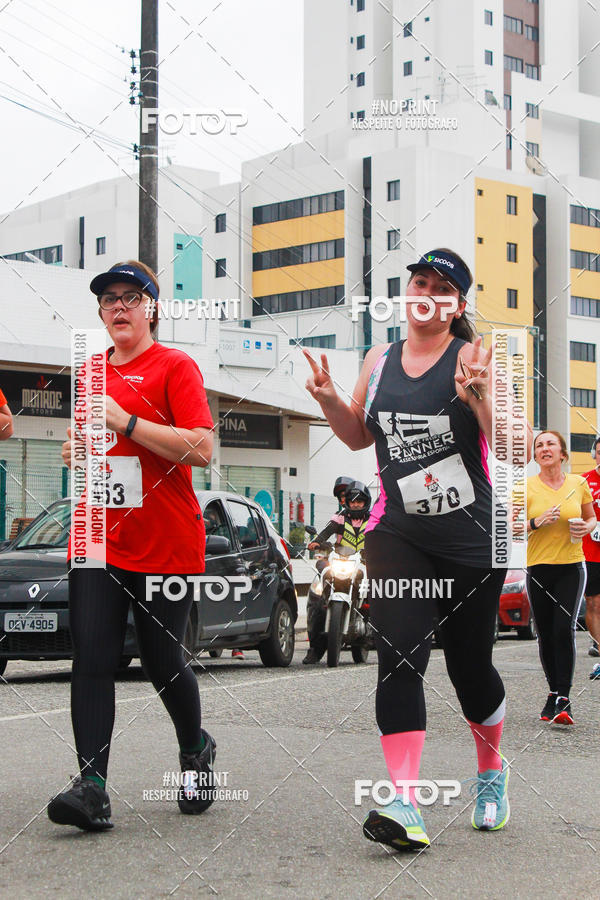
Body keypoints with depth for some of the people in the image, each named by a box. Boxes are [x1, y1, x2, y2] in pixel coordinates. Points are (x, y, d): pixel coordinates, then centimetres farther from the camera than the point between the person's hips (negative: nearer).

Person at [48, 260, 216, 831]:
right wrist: (75, 450, 6)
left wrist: (125, 421, -18)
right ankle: (92, 785, -9)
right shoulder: (90, 373, 16)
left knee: (163, 663, 4)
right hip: (97, 540, 5)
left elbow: (201, 448, -15)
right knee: (92, 660, -7)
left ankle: (195, 750, 32)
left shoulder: (174, 367, -3)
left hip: (166, 544, -5)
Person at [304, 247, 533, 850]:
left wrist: (481, 400, -30)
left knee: (469, 664, 8)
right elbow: (361, 436, 24)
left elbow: (516, 448, -12)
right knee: (398, 654, -15)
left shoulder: (472, 356, -5)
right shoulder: (379, 360, 10)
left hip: (471, 537, -3)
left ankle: (491, 771, 37)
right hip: (397, 533, 3)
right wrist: (329, 399, 5)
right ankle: (405, 805, -20)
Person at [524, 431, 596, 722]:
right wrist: (537, 522, -17)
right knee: (545, 634, 5)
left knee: (564, 628, -15)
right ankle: (554, 692, 22)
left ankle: (563, 698, -13)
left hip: (572, 566, 0)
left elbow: (591, 517, 17)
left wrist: (586, 527, -5)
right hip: (539, 567, 1)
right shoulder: (526, 487, -1)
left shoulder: (578, 483, 4)